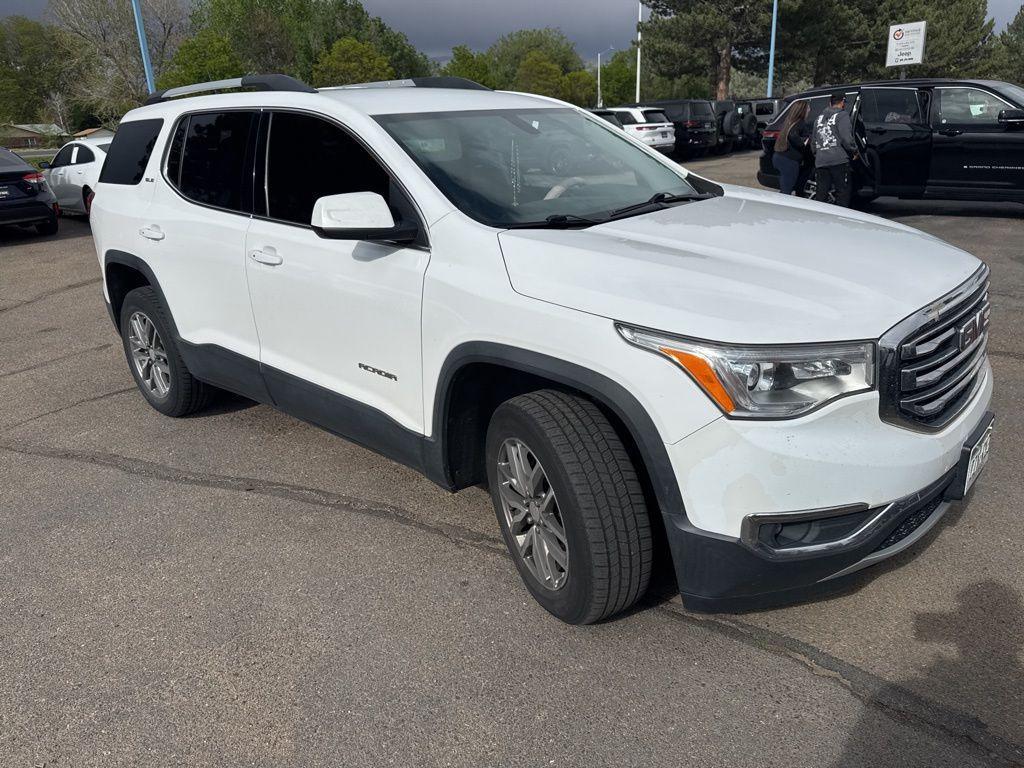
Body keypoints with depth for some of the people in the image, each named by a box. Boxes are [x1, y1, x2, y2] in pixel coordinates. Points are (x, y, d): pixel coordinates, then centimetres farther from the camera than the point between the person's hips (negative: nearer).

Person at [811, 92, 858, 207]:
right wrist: (854, 151, 3)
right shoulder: (842, 115, -3)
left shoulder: (820, 118, 18)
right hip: (838, 160, -6)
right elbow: (846, 138, -11)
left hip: (820, 162, 6)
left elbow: (813, 142, 22)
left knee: (821, 193, 7)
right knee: (843, 192, 0)